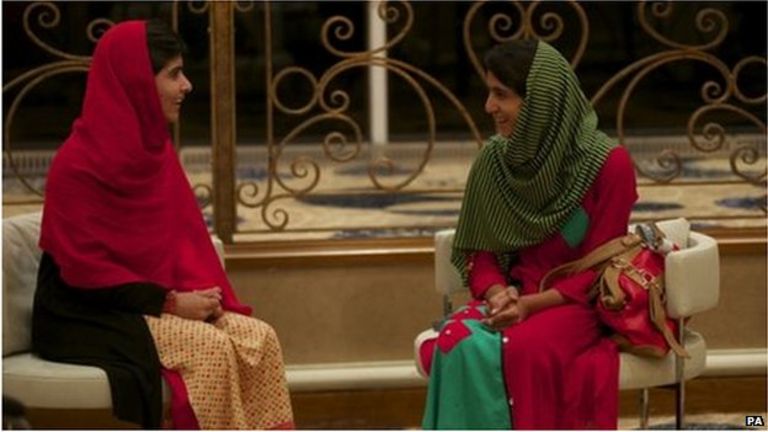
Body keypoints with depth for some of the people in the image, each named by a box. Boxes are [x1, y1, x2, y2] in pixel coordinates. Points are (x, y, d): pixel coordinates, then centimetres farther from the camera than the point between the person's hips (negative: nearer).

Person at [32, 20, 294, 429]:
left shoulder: (156, 150, 8)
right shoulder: (78, 162, -15)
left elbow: (185, 237, 10)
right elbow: (83, 266, -17)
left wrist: (201, 293, -10)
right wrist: (168, 303, -19)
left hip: (159, 303, 7)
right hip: (89, 317, -7)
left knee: (259, 338, -15)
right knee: (212, 348, -28)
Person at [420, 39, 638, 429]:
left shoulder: (608, 164, -11)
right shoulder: (493, 160, 2)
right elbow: (481, 254, 8)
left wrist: (531, 304, -21)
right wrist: (497, 294, -14)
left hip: (578, 303, -4)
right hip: (511, 296, 4)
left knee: (521, 349, -35)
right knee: (458, 345, -29)